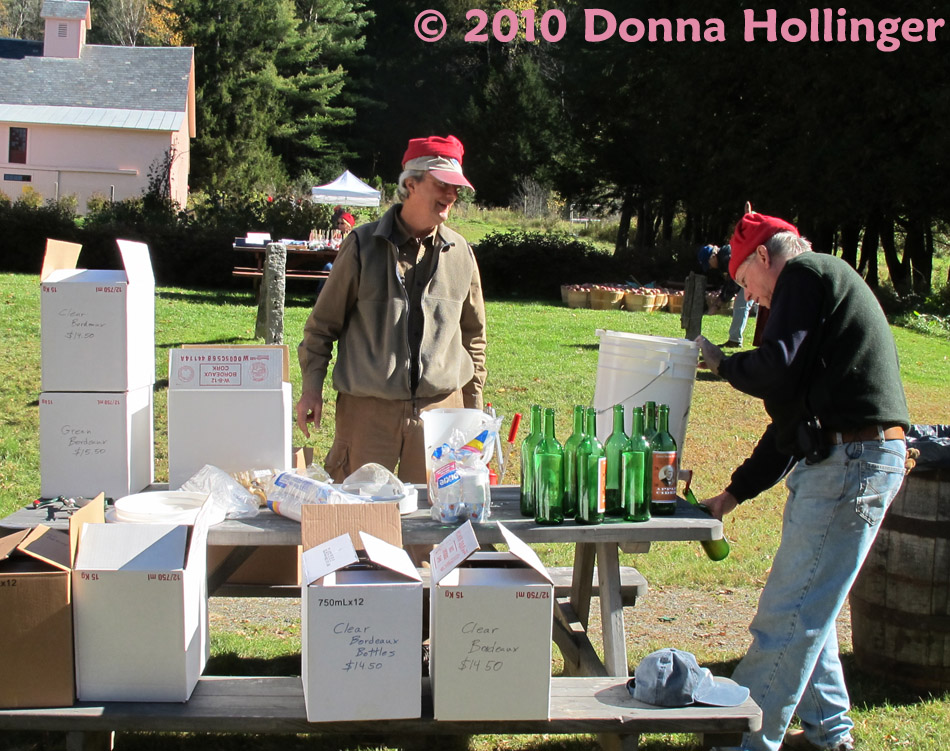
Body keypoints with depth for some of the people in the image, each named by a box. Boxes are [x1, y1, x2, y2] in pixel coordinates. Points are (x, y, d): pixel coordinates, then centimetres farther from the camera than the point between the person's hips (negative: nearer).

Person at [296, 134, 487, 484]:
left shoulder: (459, 252, 8)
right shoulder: (363, 245, 0)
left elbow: (473, 334, 18)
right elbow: (323, 322, 6)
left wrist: (473, 409, 18)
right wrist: (312, 387, -2)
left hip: (440, 408, 3)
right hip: (367, 411, -2)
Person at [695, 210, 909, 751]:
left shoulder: (806, 272, -4)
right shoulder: (829, 283, 25)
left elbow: (776, 371, -18)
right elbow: (792, 417, 25)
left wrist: (722, 363, 3)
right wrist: (733, 495, 25)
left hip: (853, 462, -10)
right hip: (843, 458, 10)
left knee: (789, 614, -6)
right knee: (806, 605, 19)